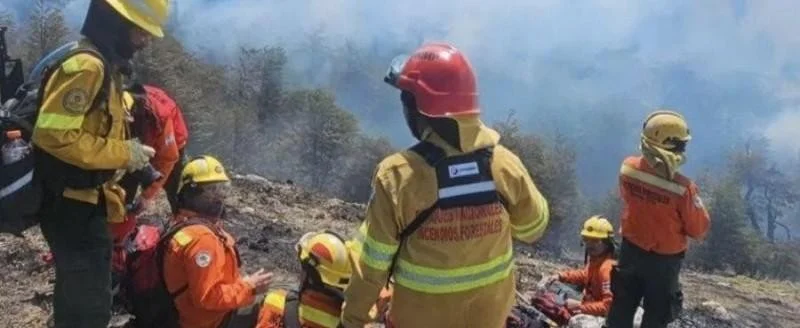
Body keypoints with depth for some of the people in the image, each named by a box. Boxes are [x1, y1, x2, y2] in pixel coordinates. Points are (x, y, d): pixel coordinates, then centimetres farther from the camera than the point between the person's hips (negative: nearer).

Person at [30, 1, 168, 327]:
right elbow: (53, 134, -28)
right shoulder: (86, 65, -20)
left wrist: (124, 155, 7)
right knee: (89, 300, -6)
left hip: (79, 199, 10)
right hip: (71, 201, -10)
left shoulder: (101, 64, 12)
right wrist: (123, 153, -21)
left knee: (78, 289, 22)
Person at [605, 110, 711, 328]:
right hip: (664, 260, -4)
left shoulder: (627, 168, -16)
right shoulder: (683, 188, -30)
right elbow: (699, 230, -16)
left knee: (621, 309, 20)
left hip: (631, 250, 4)